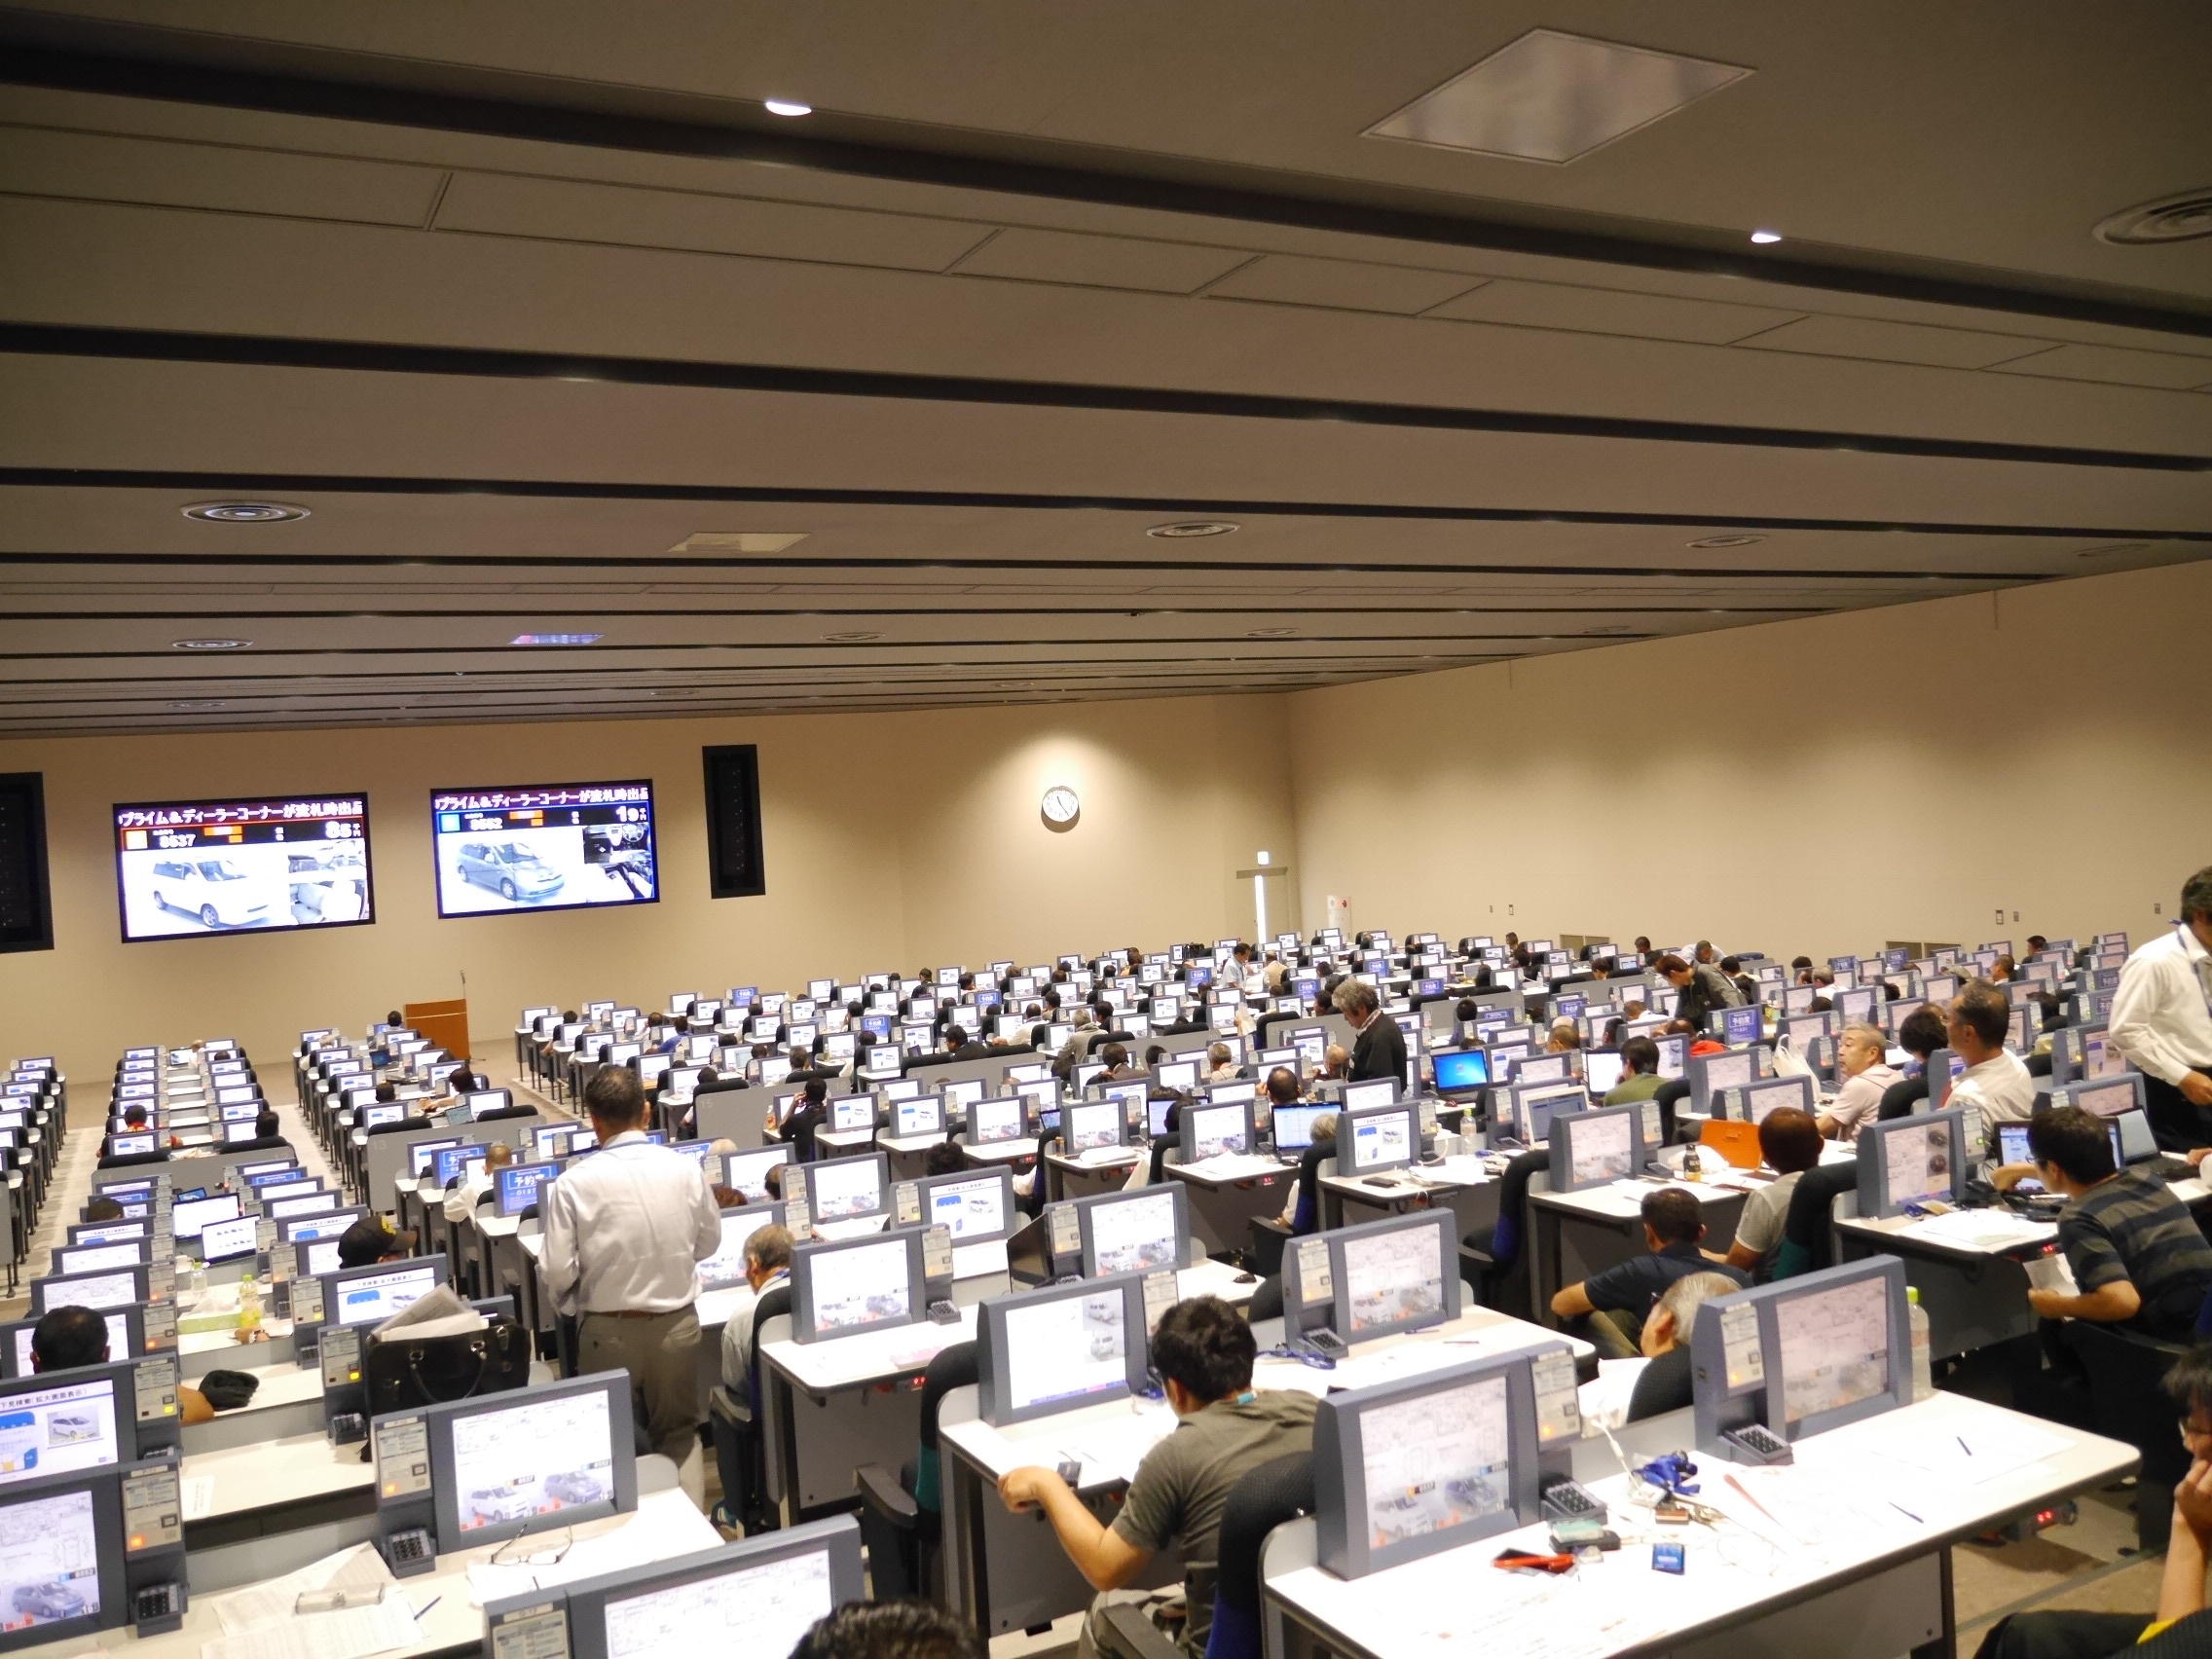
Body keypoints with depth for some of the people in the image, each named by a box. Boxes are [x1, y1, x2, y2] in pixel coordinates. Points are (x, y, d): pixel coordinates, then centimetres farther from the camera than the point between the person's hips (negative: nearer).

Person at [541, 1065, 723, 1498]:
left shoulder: (575, 1182, -16)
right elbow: (709, 1243, 5)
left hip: (609, 1331, -2)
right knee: (679, 1433, 22)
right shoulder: (686, 1169, -9)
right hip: (677, 1324, 2)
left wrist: (573, 1304, 9)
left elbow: (558, 1272, -13)